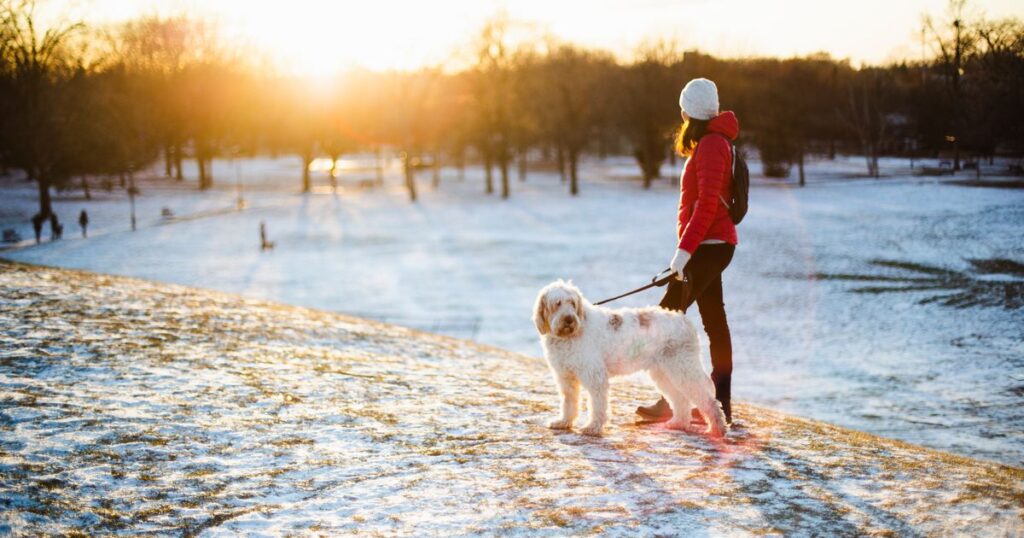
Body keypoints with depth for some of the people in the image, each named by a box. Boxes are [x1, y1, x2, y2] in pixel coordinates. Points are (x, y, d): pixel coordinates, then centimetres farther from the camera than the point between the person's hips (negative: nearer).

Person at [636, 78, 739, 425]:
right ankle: (722, 404, 13)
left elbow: (708, 202, -22)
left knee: (668, 315, -10)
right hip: (713, 245, 10)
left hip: (709, 245, -10)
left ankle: (671, 401, -9)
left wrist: (685, 248, -24)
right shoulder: (714, 142, 18)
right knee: (714, 321, 9)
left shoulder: (711, 144, -13)